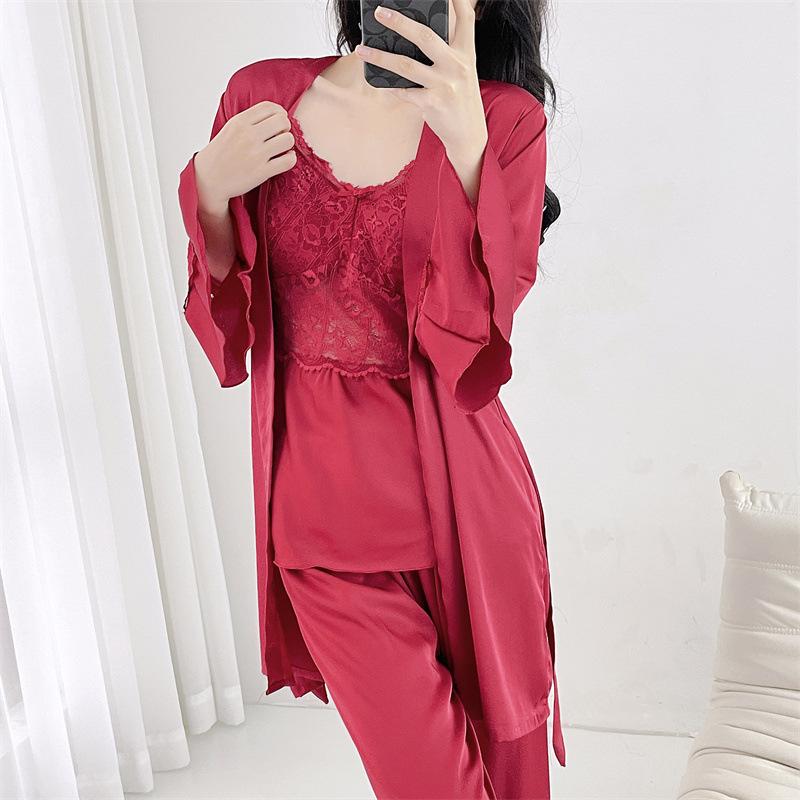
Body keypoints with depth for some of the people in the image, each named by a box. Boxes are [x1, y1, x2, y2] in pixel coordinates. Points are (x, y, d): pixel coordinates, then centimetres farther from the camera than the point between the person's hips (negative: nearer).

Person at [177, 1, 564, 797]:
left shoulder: (507, 119, -2)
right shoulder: (261, 97, 1)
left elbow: (482, 317, -16)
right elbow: (225, 321, 6)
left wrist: (468, 143, -28)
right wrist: (210, 191, -11)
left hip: (459, 488, 0)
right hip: (324, 499, 0)